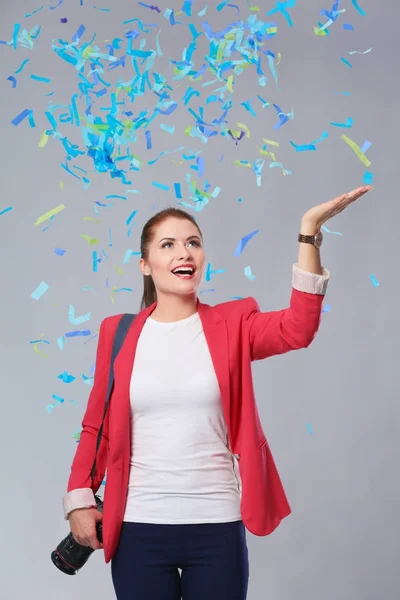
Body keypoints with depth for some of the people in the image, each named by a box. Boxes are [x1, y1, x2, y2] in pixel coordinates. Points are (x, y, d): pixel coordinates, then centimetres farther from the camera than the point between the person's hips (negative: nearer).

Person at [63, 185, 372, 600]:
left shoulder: (232, 324, 3)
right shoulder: (118, 332, 4)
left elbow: (297, 329, -16)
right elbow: (95, 427, 10)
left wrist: (309, 231, -23)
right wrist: (79, 497, -2)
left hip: (218, 526, 0)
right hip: (139, 528, 0)